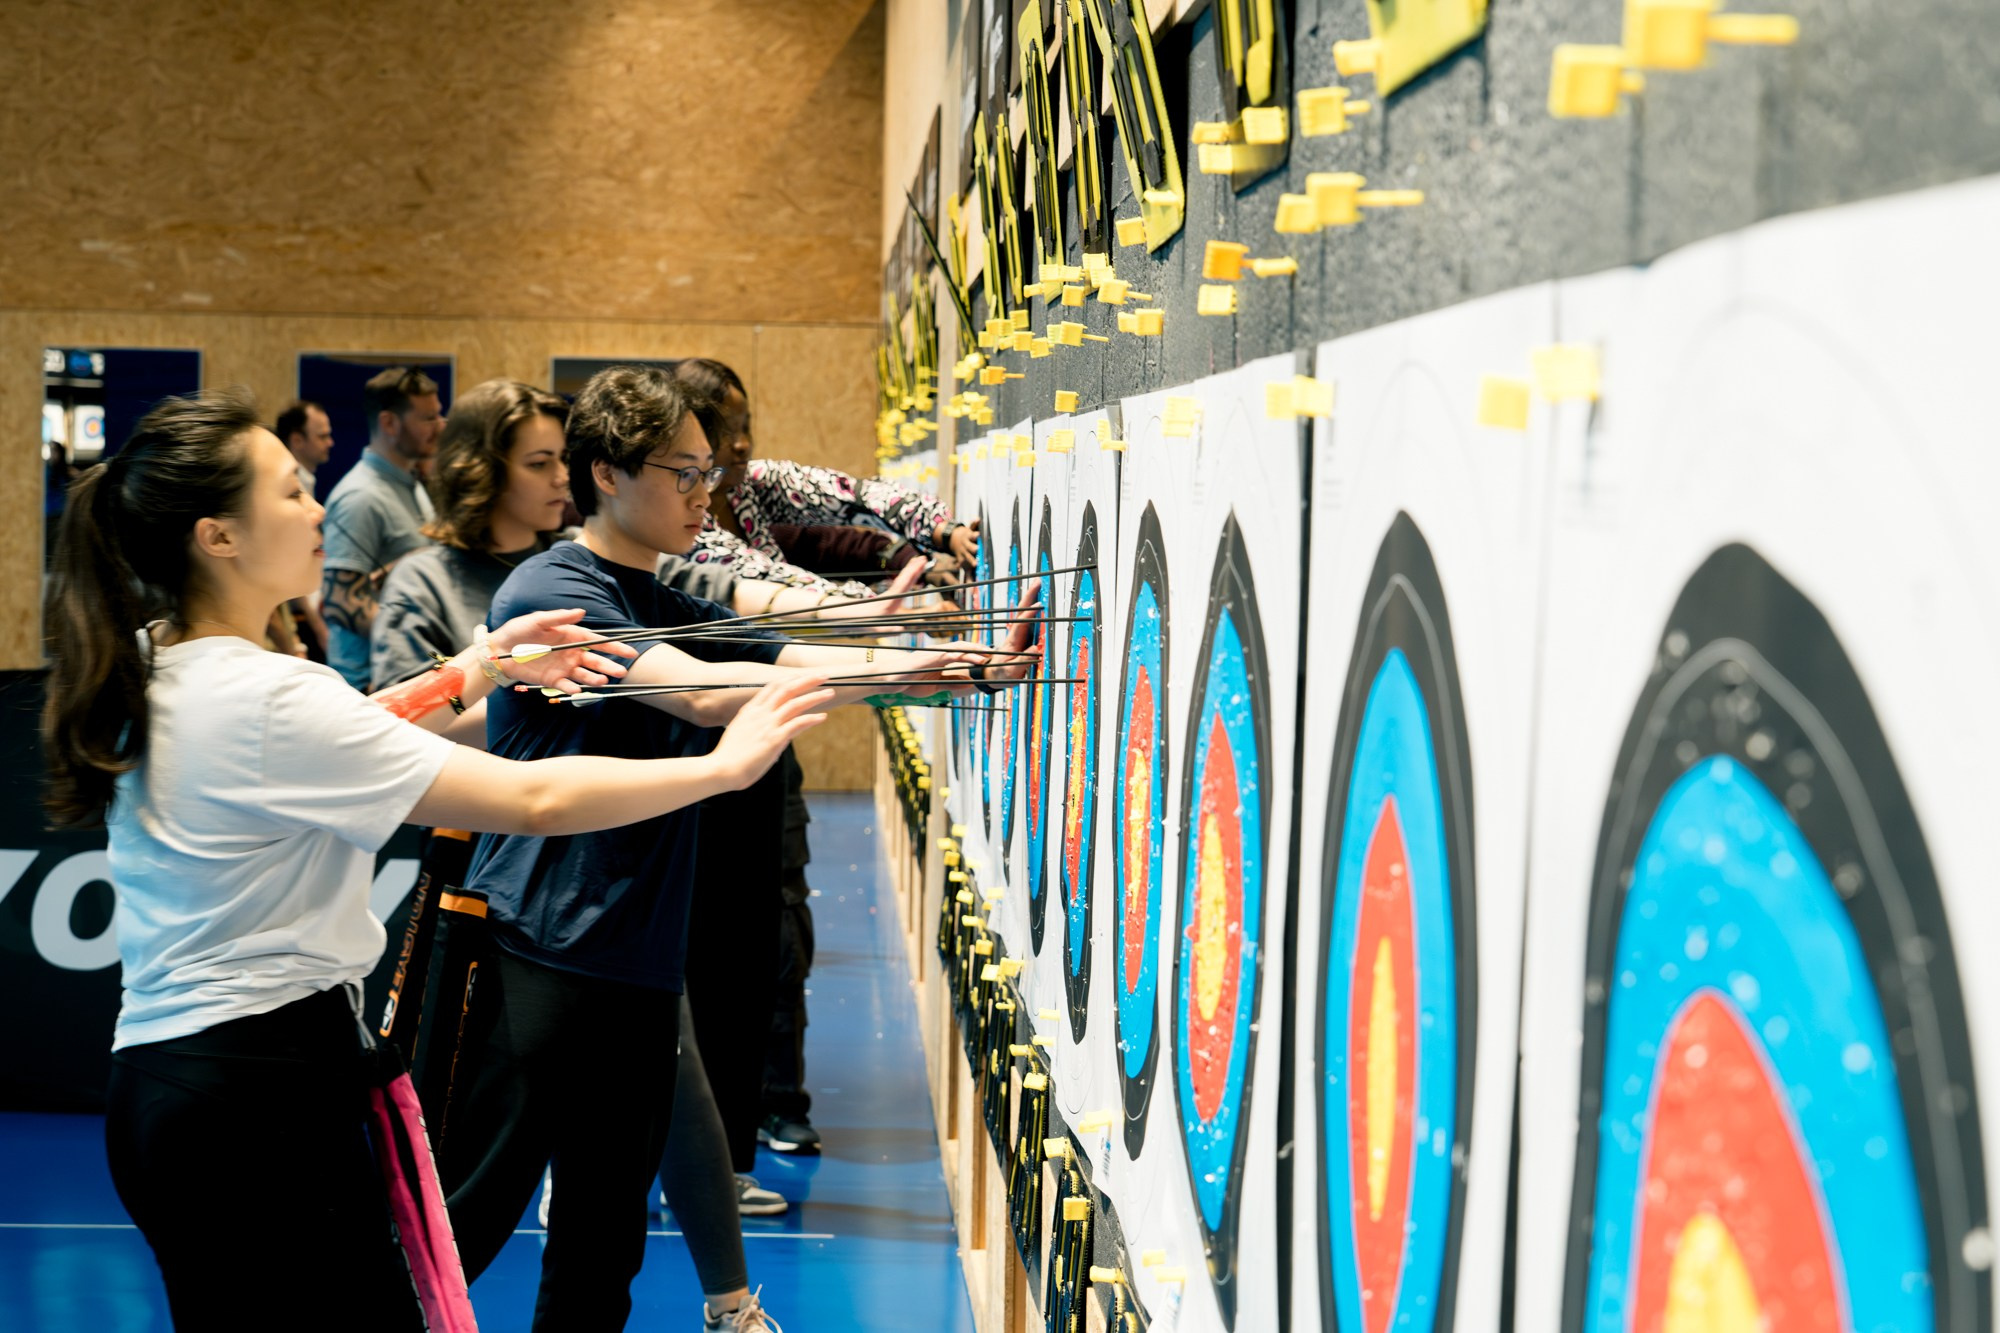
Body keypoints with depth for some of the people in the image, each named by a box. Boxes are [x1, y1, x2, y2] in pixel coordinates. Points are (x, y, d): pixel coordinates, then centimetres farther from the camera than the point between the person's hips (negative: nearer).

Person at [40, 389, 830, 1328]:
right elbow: (536, 800, -22)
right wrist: (726, 764, -13)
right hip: (264, 1090, -10)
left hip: (157, 1071, 10)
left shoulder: (144, 676, 6)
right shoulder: (262, 699, -21)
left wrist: (476, 672, 14)